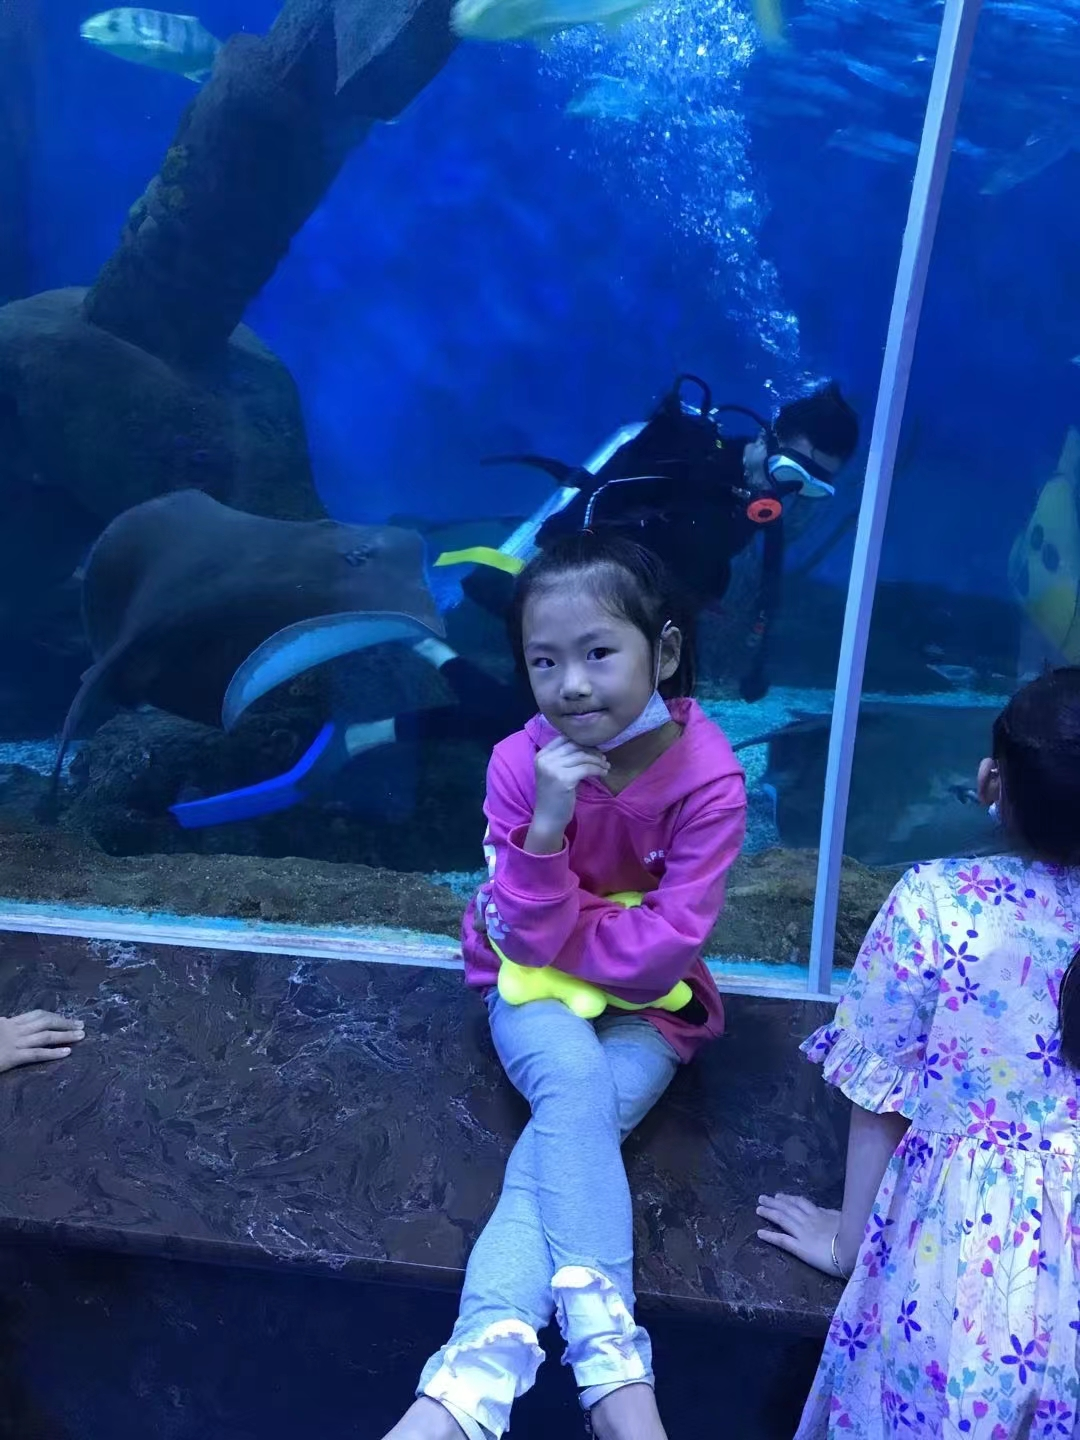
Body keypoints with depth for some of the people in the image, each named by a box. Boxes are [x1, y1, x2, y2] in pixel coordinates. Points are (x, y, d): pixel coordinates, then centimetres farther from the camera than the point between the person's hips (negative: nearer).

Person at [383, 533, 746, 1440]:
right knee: (574, 1083, -30)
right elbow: (526, 938, -18)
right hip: (533, 987, 0)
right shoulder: (521, 763, -17)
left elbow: (664, 949, -20)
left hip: (646, 1002, 0)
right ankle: (609, 1354, -31)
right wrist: (546, 827, -33)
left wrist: (553, 936, -17)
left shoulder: (710, 778, -21)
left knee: (567, 1132, -25)